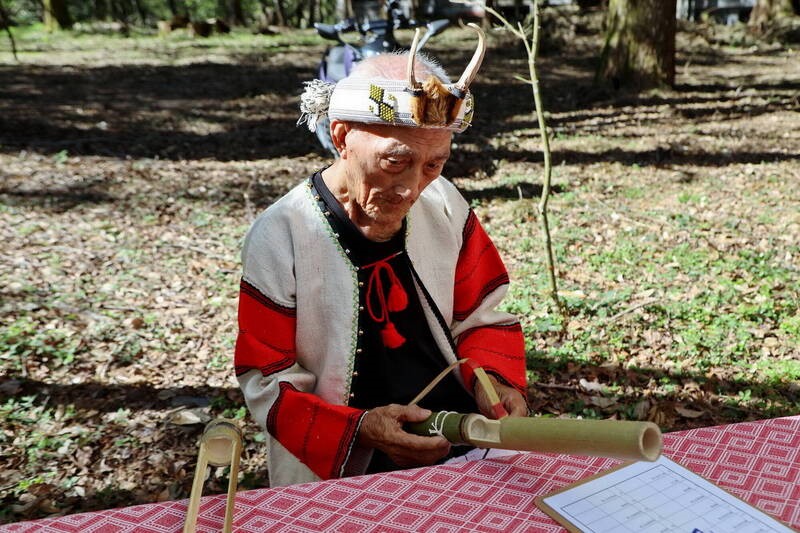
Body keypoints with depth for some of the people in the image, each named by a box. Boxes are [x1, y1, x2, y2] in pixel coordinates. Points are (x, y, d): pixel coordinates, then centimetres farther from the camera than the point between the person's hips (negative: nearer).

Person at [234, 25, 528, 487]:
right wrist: (358, 430, -22)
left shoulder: (445, 206, -2)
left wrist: (492, 377, -10)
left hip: (469, 441, 4)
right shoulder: (279, 240, -13)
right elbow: (268, 383, -8)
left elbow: (481, 317, 9)